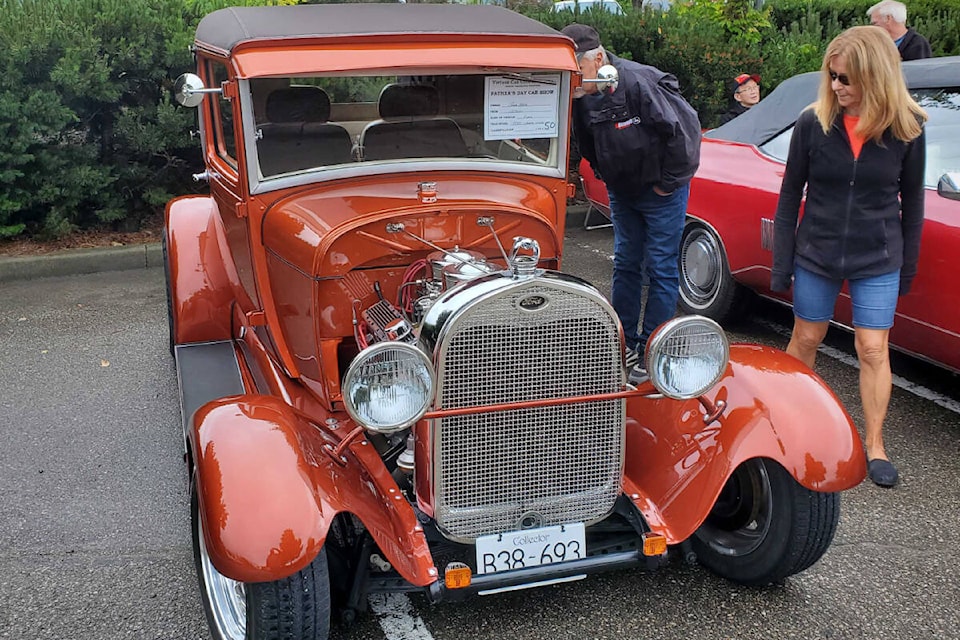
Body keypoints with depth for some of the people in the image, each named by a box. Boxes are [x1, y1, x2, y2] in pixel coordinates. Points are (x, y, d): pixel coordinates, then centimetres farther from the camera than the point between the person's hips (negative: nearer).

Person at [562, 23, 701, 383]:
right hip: (622, 191, 7)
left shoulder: (638, 81, -28)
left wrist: (668, 182, -17)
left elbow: (682, 128, -25)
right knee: (625, 264, 12)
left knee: (660, 269, 0)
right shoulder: (581, 96, -8)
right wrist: (608, 178, 2)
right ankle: (624, 343, 24)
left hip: (661, 190, -7)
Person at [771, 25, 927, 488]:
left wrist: (908, 266, 6)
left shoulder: (906, 128, -9)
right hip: (816, 255, 1)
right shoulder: (812, 123, -10)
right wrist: (781, 265, -4)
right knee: (805, 339, 13)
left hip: (877, 262, 0)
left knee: (873, 350, 3)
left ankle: (875, 446, 17)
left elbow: (911, 201, 2)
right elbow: (790, 197, -3)